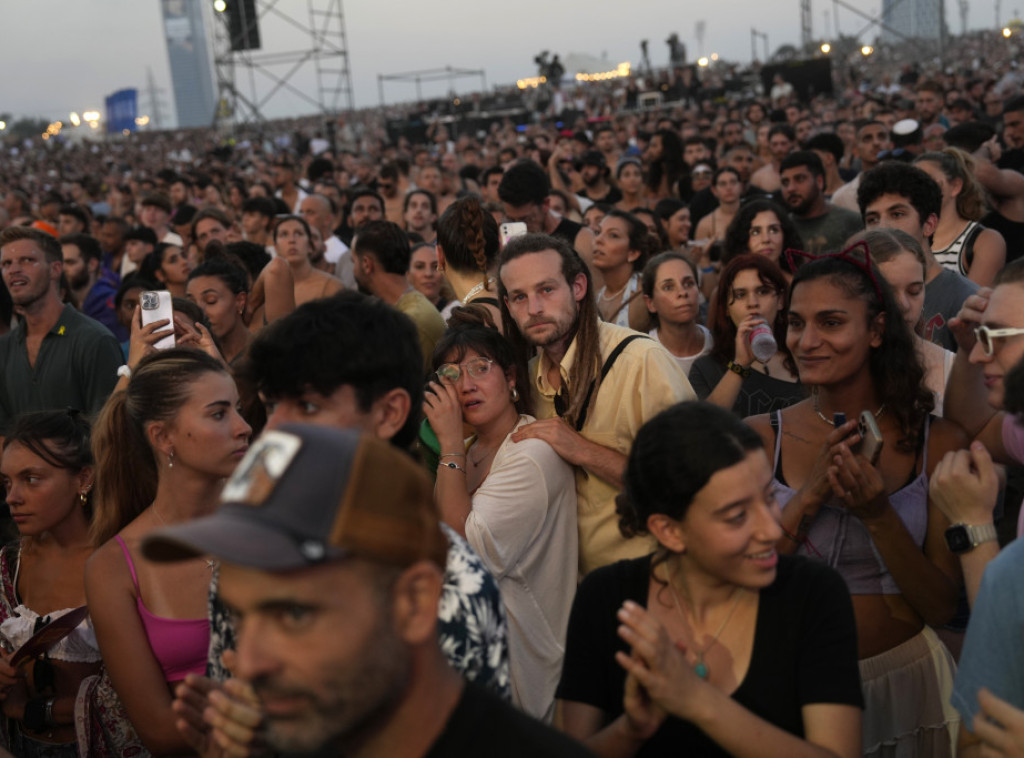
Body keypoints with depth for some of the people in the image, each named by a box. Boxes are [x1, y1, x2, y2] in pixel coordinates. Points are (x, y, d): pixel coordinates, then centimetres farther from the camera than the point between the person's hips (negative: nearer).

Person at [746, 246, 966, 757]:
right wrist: (811, 493, -21)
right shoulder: (759, 438, -8)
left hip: (904, 675, 0)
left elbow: (941, 608, -8)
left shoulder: (937, 441, -8)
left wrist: (878, 515, -24)